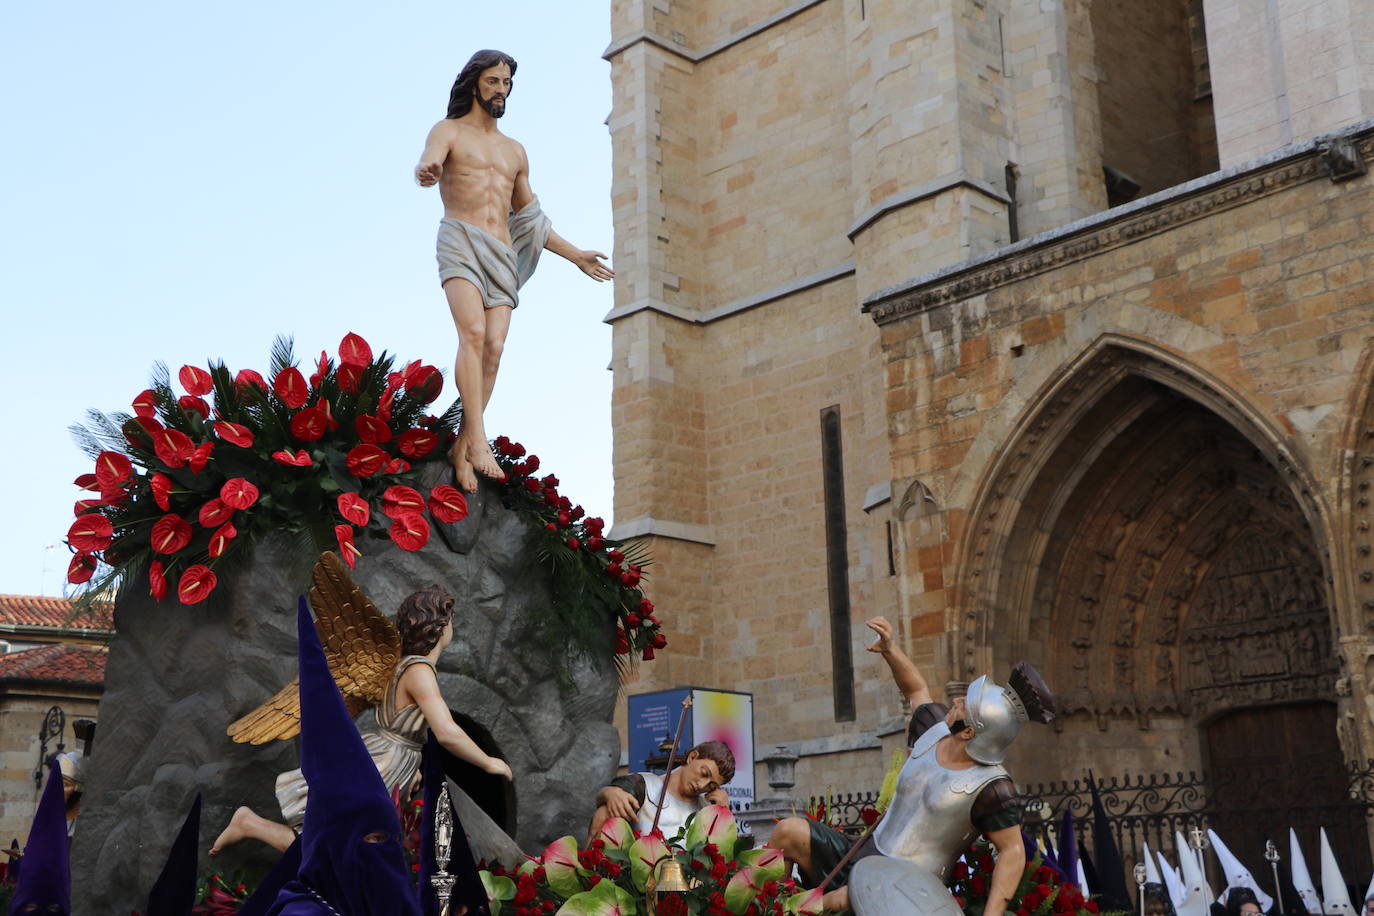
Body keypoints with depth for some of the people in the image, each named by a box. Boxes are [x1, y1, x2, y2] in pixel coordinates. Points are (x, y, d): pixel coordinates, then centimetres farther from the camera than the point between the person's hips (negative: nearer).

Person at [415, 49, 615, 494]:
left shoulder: (515, 152, 28)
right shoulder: (450, 131, 12)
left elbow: (529, 218, 35)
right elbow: (428, 162, -11)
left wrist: (575, 255, 32)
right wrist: (427, 172, -37)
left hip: (503, 255, 5)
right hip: (461, 242, -4)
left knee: (494, 347, -13)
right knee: (473, 333, -26)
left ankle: (462, 448, -10)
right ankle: (477, 438, -33)